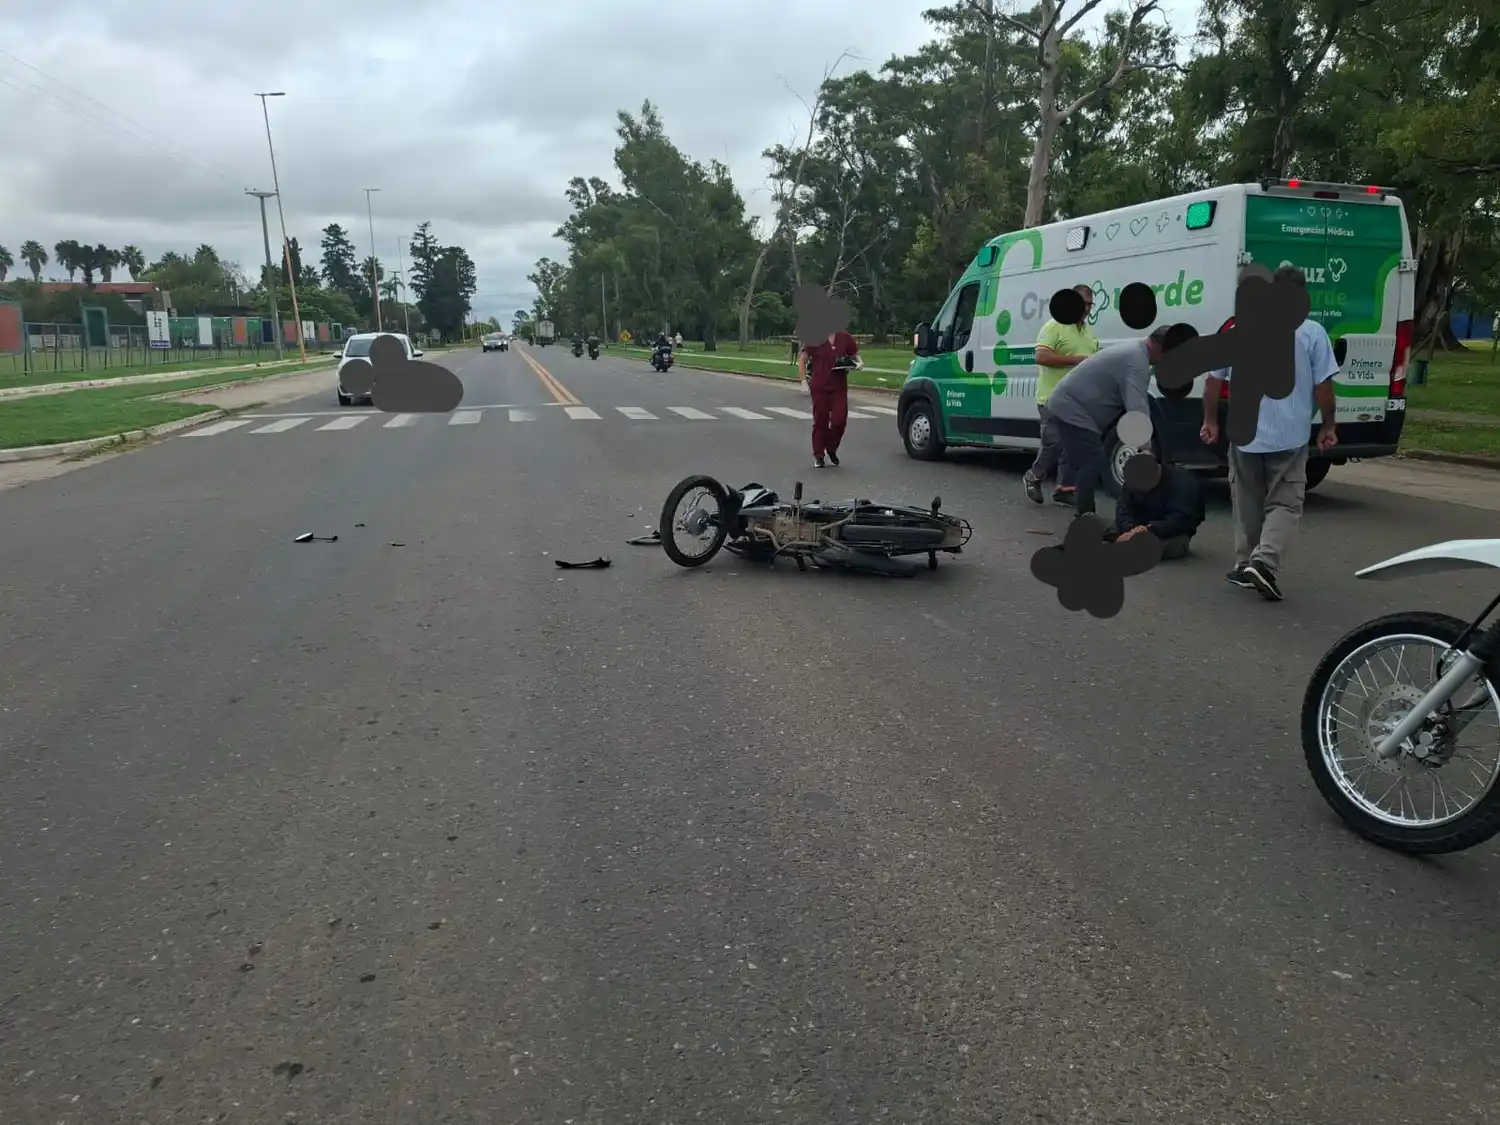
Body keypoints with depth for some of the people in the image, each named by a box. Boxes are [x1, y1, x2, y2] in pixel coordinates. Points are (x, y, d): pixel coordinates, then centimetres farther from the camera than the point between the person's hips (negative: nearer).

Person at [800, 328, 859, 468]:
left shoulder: (845, 338, 4)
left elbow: (855, 354, 18)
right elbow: (802, 360, 1)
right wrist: (804, 380, -4)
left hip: (839, 387, 2)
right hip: (819, 387, -2)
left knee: (840, 420, -4)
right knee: (820, 421, 3)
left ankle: (831, 450, 21)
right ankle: (818, 456, 15)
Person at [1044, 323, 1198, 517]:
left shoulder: (1135, 349, 14)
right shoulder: (1137, 361, -22)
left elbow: (1135, 402, 24)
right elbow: (1138, 409, -32)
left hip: (1068, 404, 11)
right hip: (1072, 409, -11)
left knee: (1087, 464, 15)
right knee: (1092, 463, -13)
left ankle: (1083, 514, 22)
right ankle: (1085, 516, -9)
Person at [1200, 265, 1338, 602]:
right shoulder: (1312, 332, -5)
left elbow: (1213, 379, 4)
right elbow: (1323, 386, -5)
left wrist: (1210, 420, 15)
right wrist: (1328, 425, 7)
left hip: (1244, 435, 2)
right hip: (1290, 436, -2)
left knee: (1248, 504, 15)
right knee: (1284, 503, 5)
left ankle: (1245, 565, 20)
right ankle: (1264, 561, -13)